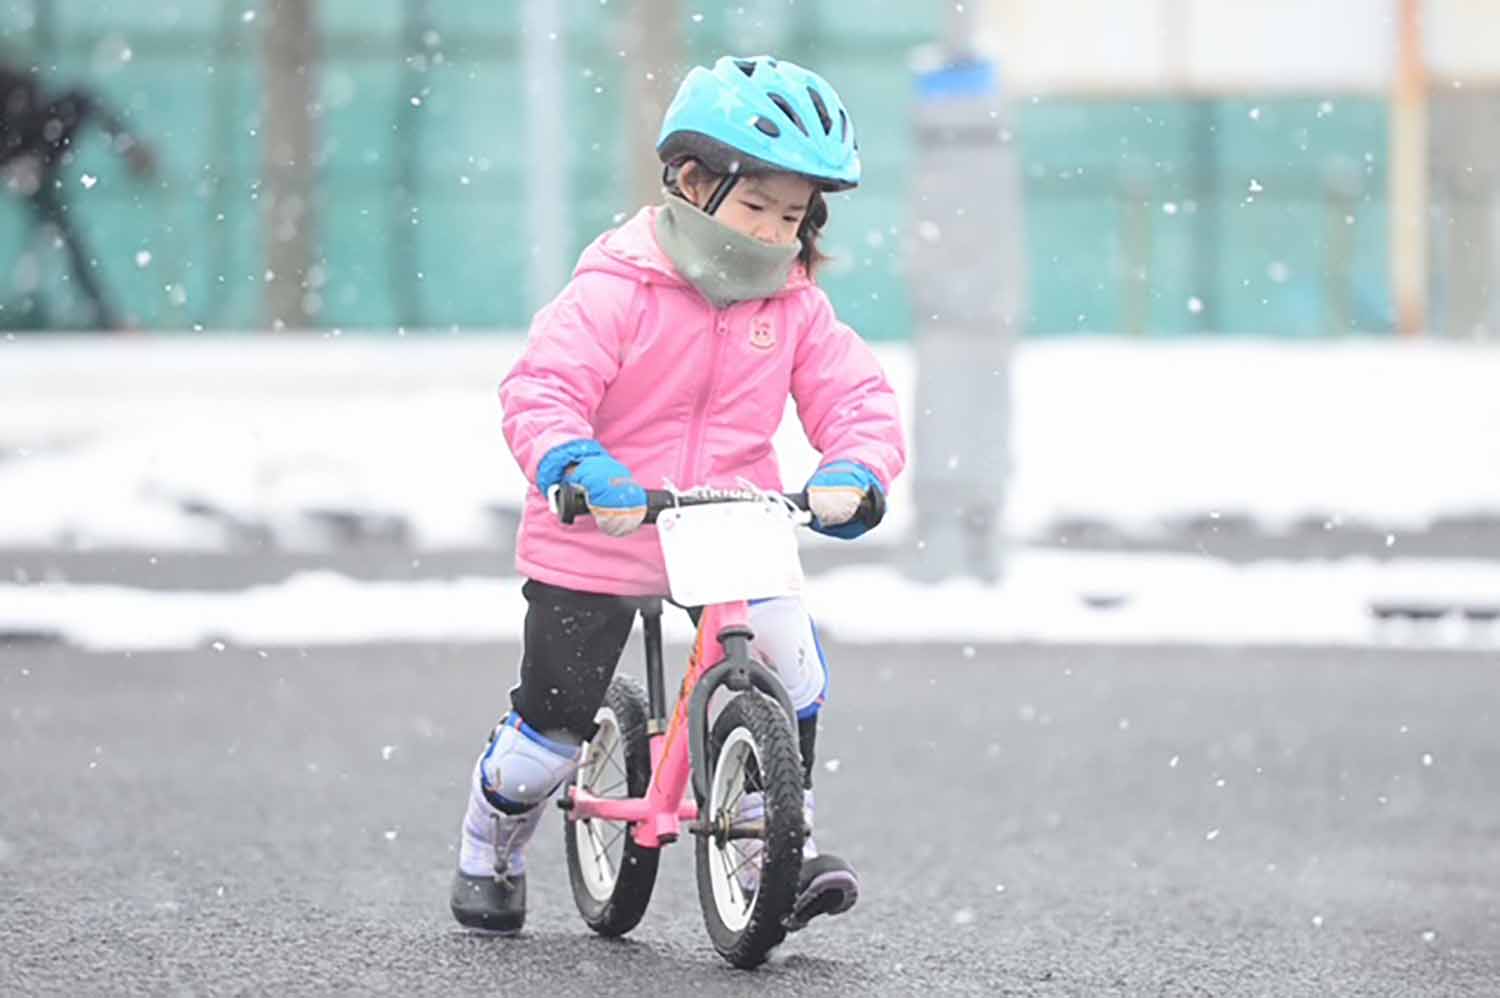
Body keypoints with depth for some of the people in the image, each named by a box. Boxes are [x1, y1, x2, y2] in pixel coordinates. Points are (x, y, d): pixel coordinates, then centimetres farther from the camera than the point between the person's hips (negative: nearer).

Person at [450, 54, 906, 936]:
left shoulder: (796, 308, 1)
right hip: (599, 542, -3)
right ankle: (491, 854, 31)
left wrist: (851, 472, -26)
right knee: (556, 721, 2)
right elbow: (542, 391, -22)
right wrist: (579, 470, -41)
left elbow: (858, 398, -3)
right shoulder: (616, 290, -14)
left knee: (792, 662, -20)